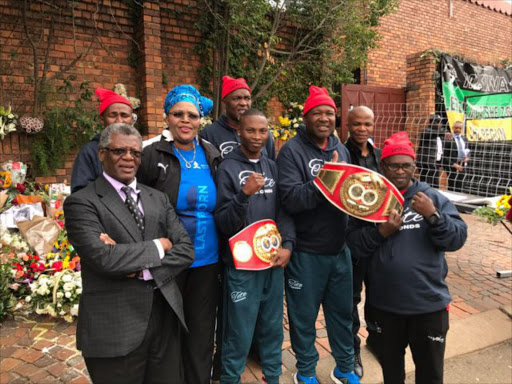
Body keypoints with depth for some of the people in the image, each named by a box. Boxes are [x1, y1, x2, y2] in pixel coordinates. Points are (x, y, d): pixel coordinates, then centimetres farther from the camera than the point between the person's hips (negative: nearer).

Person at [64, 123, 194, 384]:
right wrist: (158, 246, -11)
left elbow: (186, 250, 0)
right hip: (114, 329, -4)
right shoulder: (82, 203, -7)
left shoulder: (158, 199, 8)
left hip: (165, 321, 5)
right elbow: (103, 257, -22)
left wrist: (144, 270, -15)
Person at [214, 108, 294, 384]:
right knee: (239, 334, 7)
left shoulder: (272, 167, 7)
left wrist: (288, 245, -7)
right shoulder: (228, 168, -8)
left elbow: (284, 210, 7)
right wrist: (244, 193, -27)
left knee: (273, 328, 19)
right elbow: (224, 224, -13)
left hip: (273, 262, 5)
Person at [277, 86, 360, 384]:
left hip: (340, 248, 6)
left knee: (342, 311, 20)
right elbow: (291, 199, -23)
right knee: (304, 315, 13)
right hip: (306, 252, -5)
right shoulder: (292, 151, -11)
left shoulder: (342, 149, 8)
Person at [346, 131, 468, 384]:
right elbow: (354, 244, -6)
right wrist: (381, 232, -21)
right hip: (383, 303, 1)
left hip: (428, 302, 0)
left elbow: (457, 239, -9)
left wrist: (433, 216, -23)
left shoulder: (433, 198, -2)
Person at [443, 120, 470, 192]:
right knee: (452, 188, -2)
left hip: (462, 165, 6)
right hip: (452, 166, -6)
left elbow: (467, 151, 21)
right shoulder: (448, 139, -10)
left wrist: (467, 158, -2)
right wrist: (454, 164, -16)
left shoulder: (465, 139, 11)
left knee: (460, 188, 11)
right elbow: (445, 156, -10)